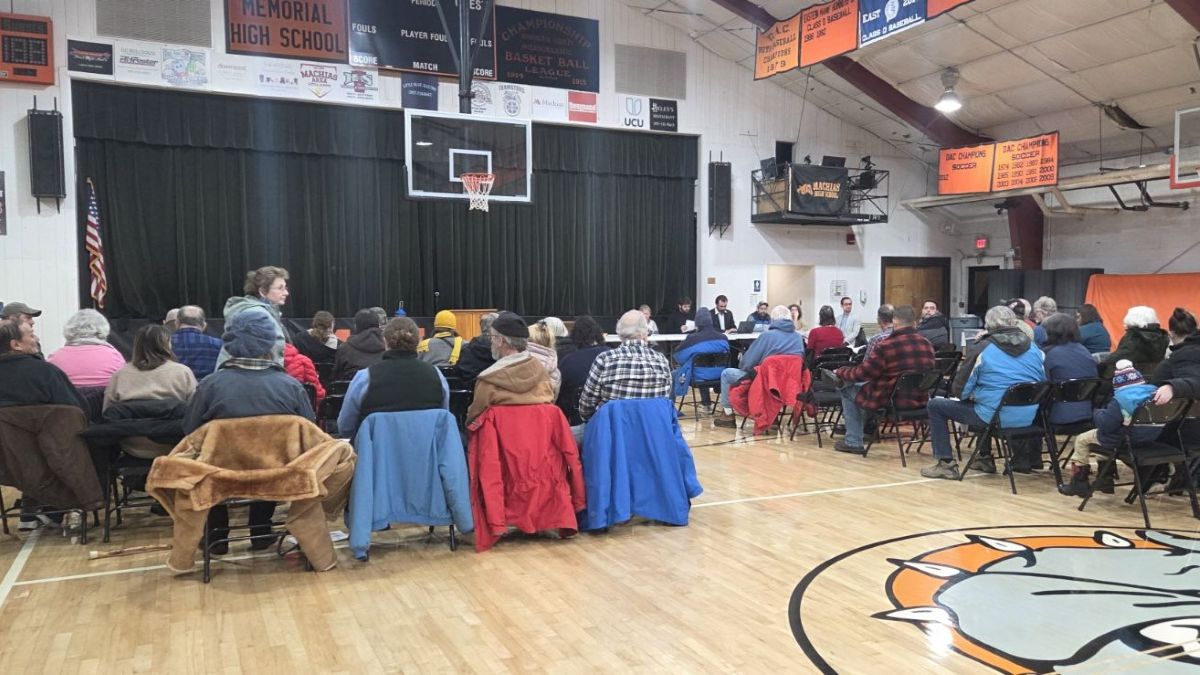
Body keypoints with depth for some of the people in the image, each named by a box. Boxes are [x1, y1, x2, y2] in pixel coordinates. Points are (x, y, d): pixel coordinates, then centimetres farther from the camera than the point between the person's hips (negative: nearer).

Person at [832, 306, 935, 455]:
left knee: (848, 389, 15)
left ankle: (854, 442, 16)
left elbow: (862, 373, -11)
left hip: (891, 401, -7)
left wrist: (841, 372, 9)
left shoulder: (886, 346, -20)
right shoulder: (927, 344, 1)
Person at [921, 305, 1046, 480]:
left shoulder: (984, 349, -8)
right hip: (1029, 418, 6)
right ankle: (986, 459, 39)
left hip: (996, 417, -6)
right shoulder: (1034, 347, 4)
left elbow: (963, 391, -5)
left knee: (935, 405, 8)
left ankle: (946, 464, 5)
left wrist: (971, 394, 17)